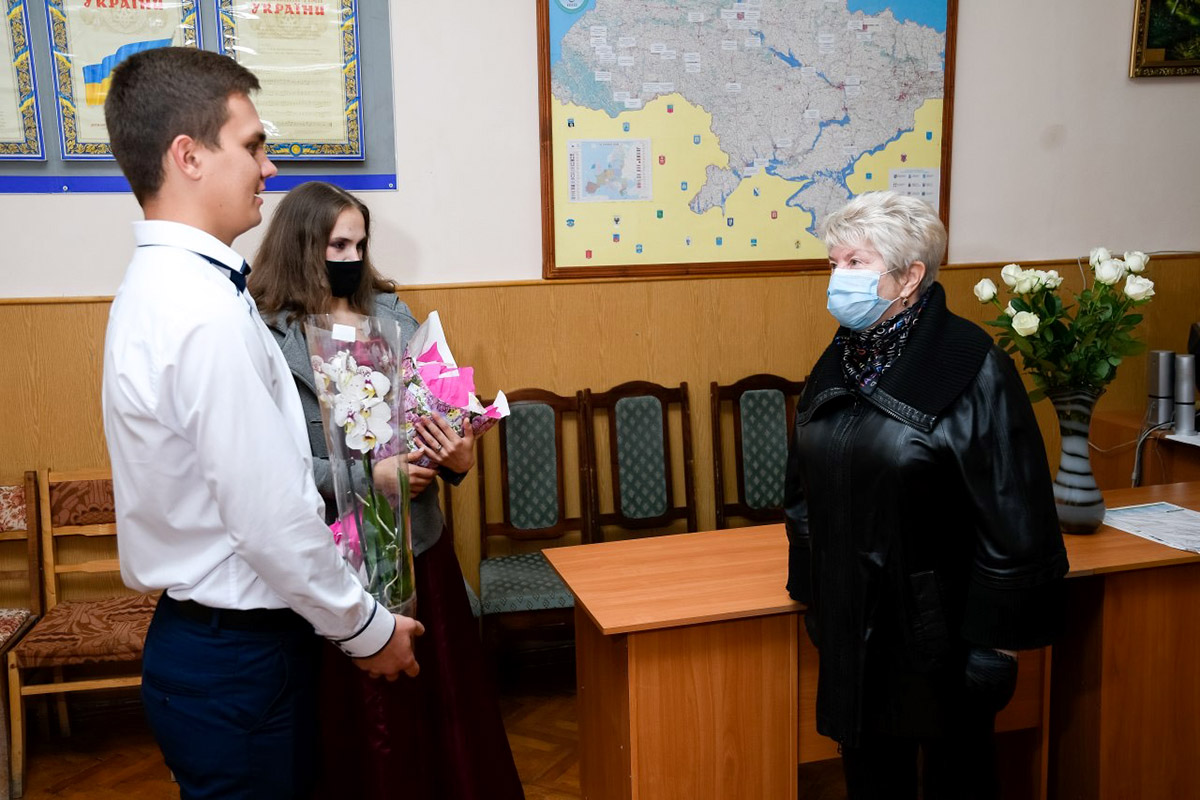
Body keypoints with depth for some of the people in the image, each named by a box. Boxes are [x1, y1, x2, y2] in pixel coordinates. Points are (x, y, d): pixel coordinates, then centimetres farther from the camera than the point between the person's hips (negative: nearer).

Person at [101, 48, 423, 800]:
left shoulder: (162, 286, 6)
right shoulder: (207, 313, -25)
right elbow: (272, 521, -24)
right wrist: (367, 630, -10)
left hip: (204, 640, 9)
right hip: (236, 661, -9)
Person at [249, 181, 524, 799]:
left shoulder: (392, 315, 6)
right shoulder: (267, 337, -8)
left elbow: (438, 407, 8)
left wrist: (459, 457, -12)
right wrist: (367, 476, -20)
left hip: (420, 542, 4)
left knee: (444, 697, 13)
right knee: (358, 718, 9)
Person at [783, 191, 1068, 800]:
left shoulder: (972, 367, -16)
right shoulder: (839, 362, 5)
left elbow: (1015, 515, -16)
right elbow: (805, 493, 13)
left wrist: (997, 638, -14)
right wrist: (812, 596, 15)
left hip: (940, 631, -5)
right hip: (853, 628, 6)